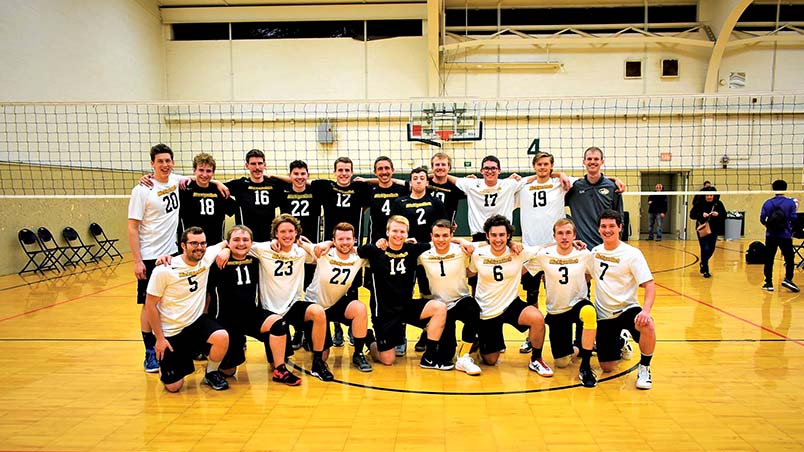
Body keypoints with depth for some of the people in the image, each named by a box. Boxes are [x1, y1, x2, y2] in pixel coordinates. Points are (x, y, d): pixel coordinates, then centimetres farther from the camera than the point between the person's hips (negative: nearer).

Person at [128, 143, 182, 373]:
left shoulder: (176, 181, 2)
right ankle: (151, 353, 14)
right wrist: (137, 261, -14)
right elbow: (132, 228, -9)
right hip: (149, 257, -4)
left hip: (172, 254, 4)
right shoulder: (142, 190, -10)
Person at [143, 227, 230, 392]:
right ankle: (165, 364, 31)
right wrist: (159, 338, -10)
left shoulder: (207, 258, -6)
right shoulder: (164, 271, -17)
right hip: (170, 332, -3)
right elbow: (150, 305, -10)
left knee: (222, 337, -29)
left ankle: (211, 373, 1)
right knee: (173, 386, -5)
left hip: (196, 322, 3)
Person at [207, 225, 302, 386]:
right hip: (227, 321, -3)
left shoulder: (254, 261, 4)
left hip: (252, 315, 3)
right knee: (228, 371, 3)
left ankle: (279, 371, -18)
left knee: (278, 323, -30)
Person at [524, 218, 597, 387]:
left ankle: (585, 366, -24)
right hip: (555, 311, 1)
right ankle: (574, 350, 38)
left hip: (578, 303, -1)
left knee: (589, 312, -40)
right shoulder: (544, 255, -8)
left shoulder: (584, 254, -7)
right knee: (561, 363, -1)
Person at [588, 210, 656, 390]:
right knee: (607, 367, -1)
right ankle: (619, 343, 34)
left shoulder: (632, 254, -10)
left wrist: (646, 310, -32)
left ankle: (644, 367, -10)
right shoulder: (595, 252, 3)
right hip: (603, 314, 3)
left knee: (648, 326, -38)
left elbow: (649, 285, -16)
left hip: (627, 309, -3)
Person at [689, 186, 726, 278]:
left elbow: (724, 215, 0)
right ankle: (705, 271, 2)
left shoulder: (718, 204, 0)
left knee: (711, 250, 14)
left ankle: (703, 264, 42)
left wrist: (718, 214, -21)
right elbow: (692, 215, -10)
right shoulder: (699, 204, -7)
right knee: (705, 249, -9)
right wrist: (701, 215, -27)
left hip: (714, 230, 4)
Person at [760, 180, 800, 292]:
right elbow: (793, 219, -7)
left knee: (768, 260, 6)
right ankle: (788, 279, -6)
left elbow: (762, 219, -2)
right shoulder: (790, 202, -5)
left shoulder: (768, 203, 0)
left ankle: (768, 283, 7)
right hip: (785, 235, -1)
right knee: (789, 259, 10)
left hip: (770, 236, 1)